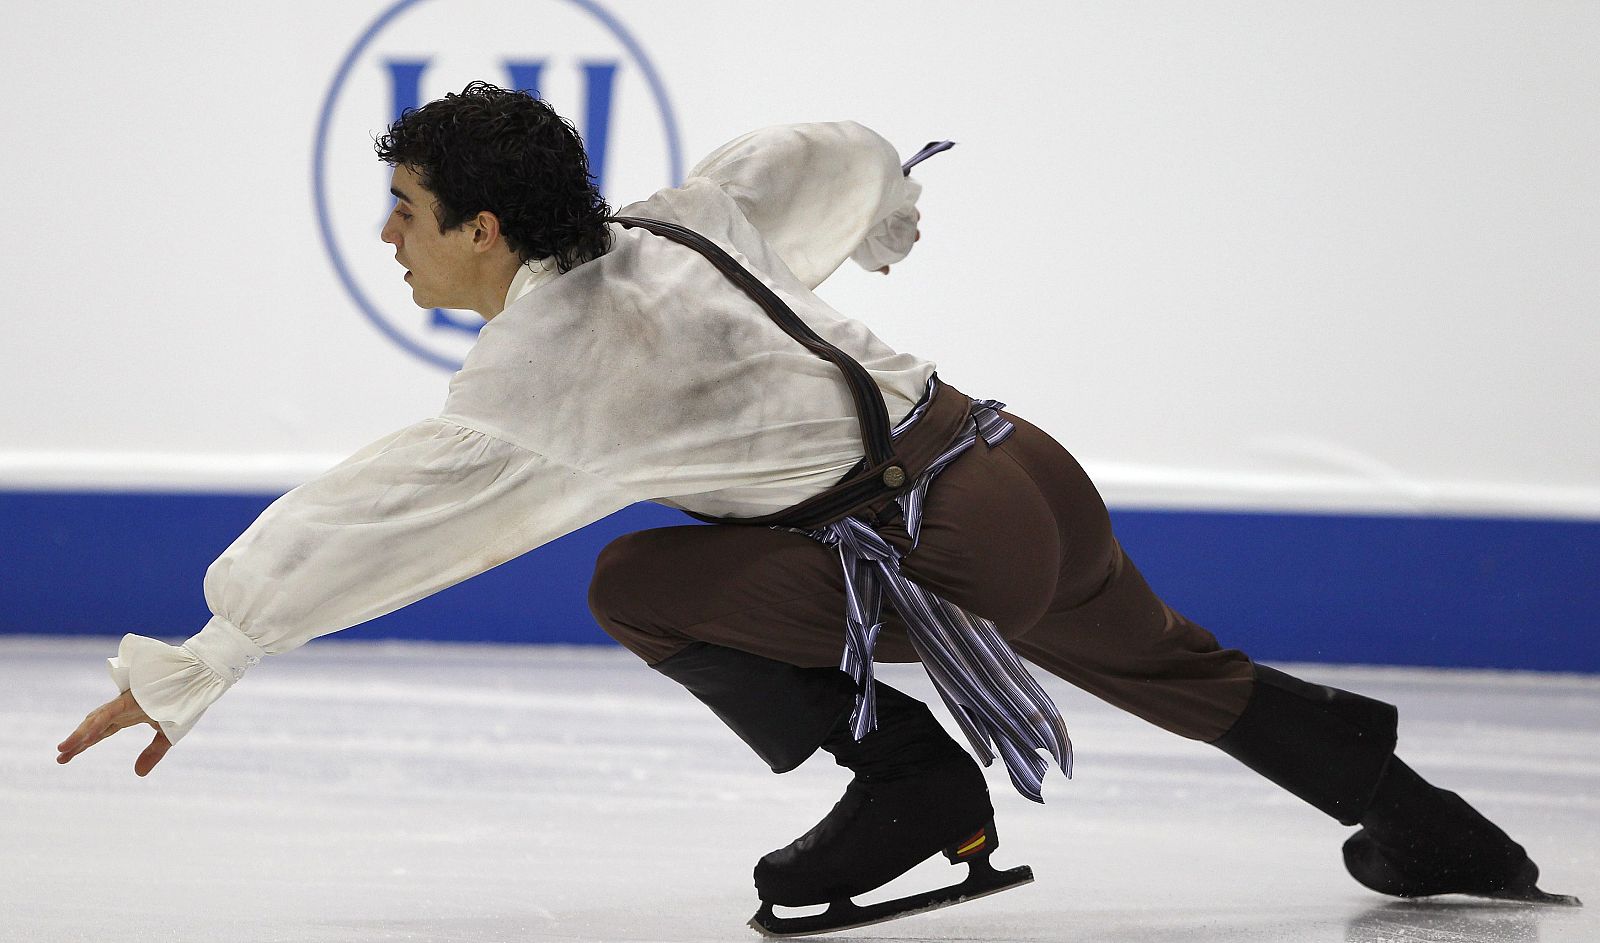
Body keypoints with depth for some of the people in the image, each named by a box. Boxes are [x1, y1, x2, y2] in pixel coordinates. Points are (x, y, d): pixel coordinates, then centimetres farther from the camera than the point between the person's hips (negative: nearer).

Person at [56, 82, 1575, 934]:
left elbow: (365, 528, -12)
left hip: (948, 544, -9)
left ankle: (908, 782, -4)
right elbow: (835, 163, 27)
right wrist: (882, 212, 51)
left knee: (638, 582, -6)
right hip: (1033, 473, 9)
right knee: (1179, 676, 30)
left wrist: (189, 672, -7)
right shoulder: (676, 222, 11)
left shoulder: (537, 370, -10)